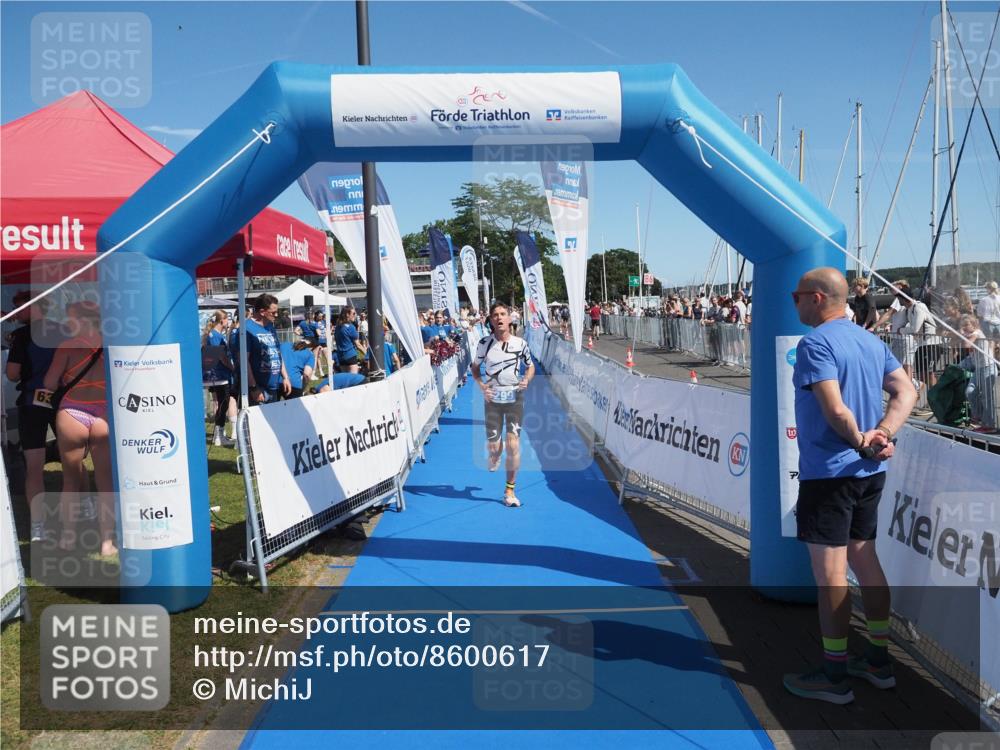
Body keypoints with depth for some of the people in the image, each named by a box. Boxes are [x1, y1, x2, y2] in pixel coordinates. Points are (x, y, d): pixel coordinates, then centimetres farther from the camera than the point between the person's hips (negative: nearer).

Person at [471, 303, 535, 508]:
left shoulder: (520, 343, -2)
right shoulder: (485, 343, -3)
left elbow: (530, 366, 13)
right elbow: (475, 368, 11)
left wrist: (526, 380, -8)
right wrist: (482, 385, -7)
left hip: (515, 399, 0)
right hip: (493, 399, 0)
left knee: (513, 445, -6)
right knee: (493, 446, 1)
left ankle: (510, 490, 9)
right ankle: (494, 458, 42)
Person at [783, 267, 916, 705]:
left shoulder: (815, 343, -15)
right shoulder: (871, 341, 11)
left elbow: (835, 410, -24)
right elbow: (906, 392, 6)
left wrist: (861, 441, -9)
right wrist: (882, 436, -6)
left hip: (829, 472, -9)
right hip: (869, 473, 9)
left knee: (830, 572, -1)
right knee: (864, 561, 18)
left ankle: (834, 677, 9)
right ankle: (879, 661, 28)